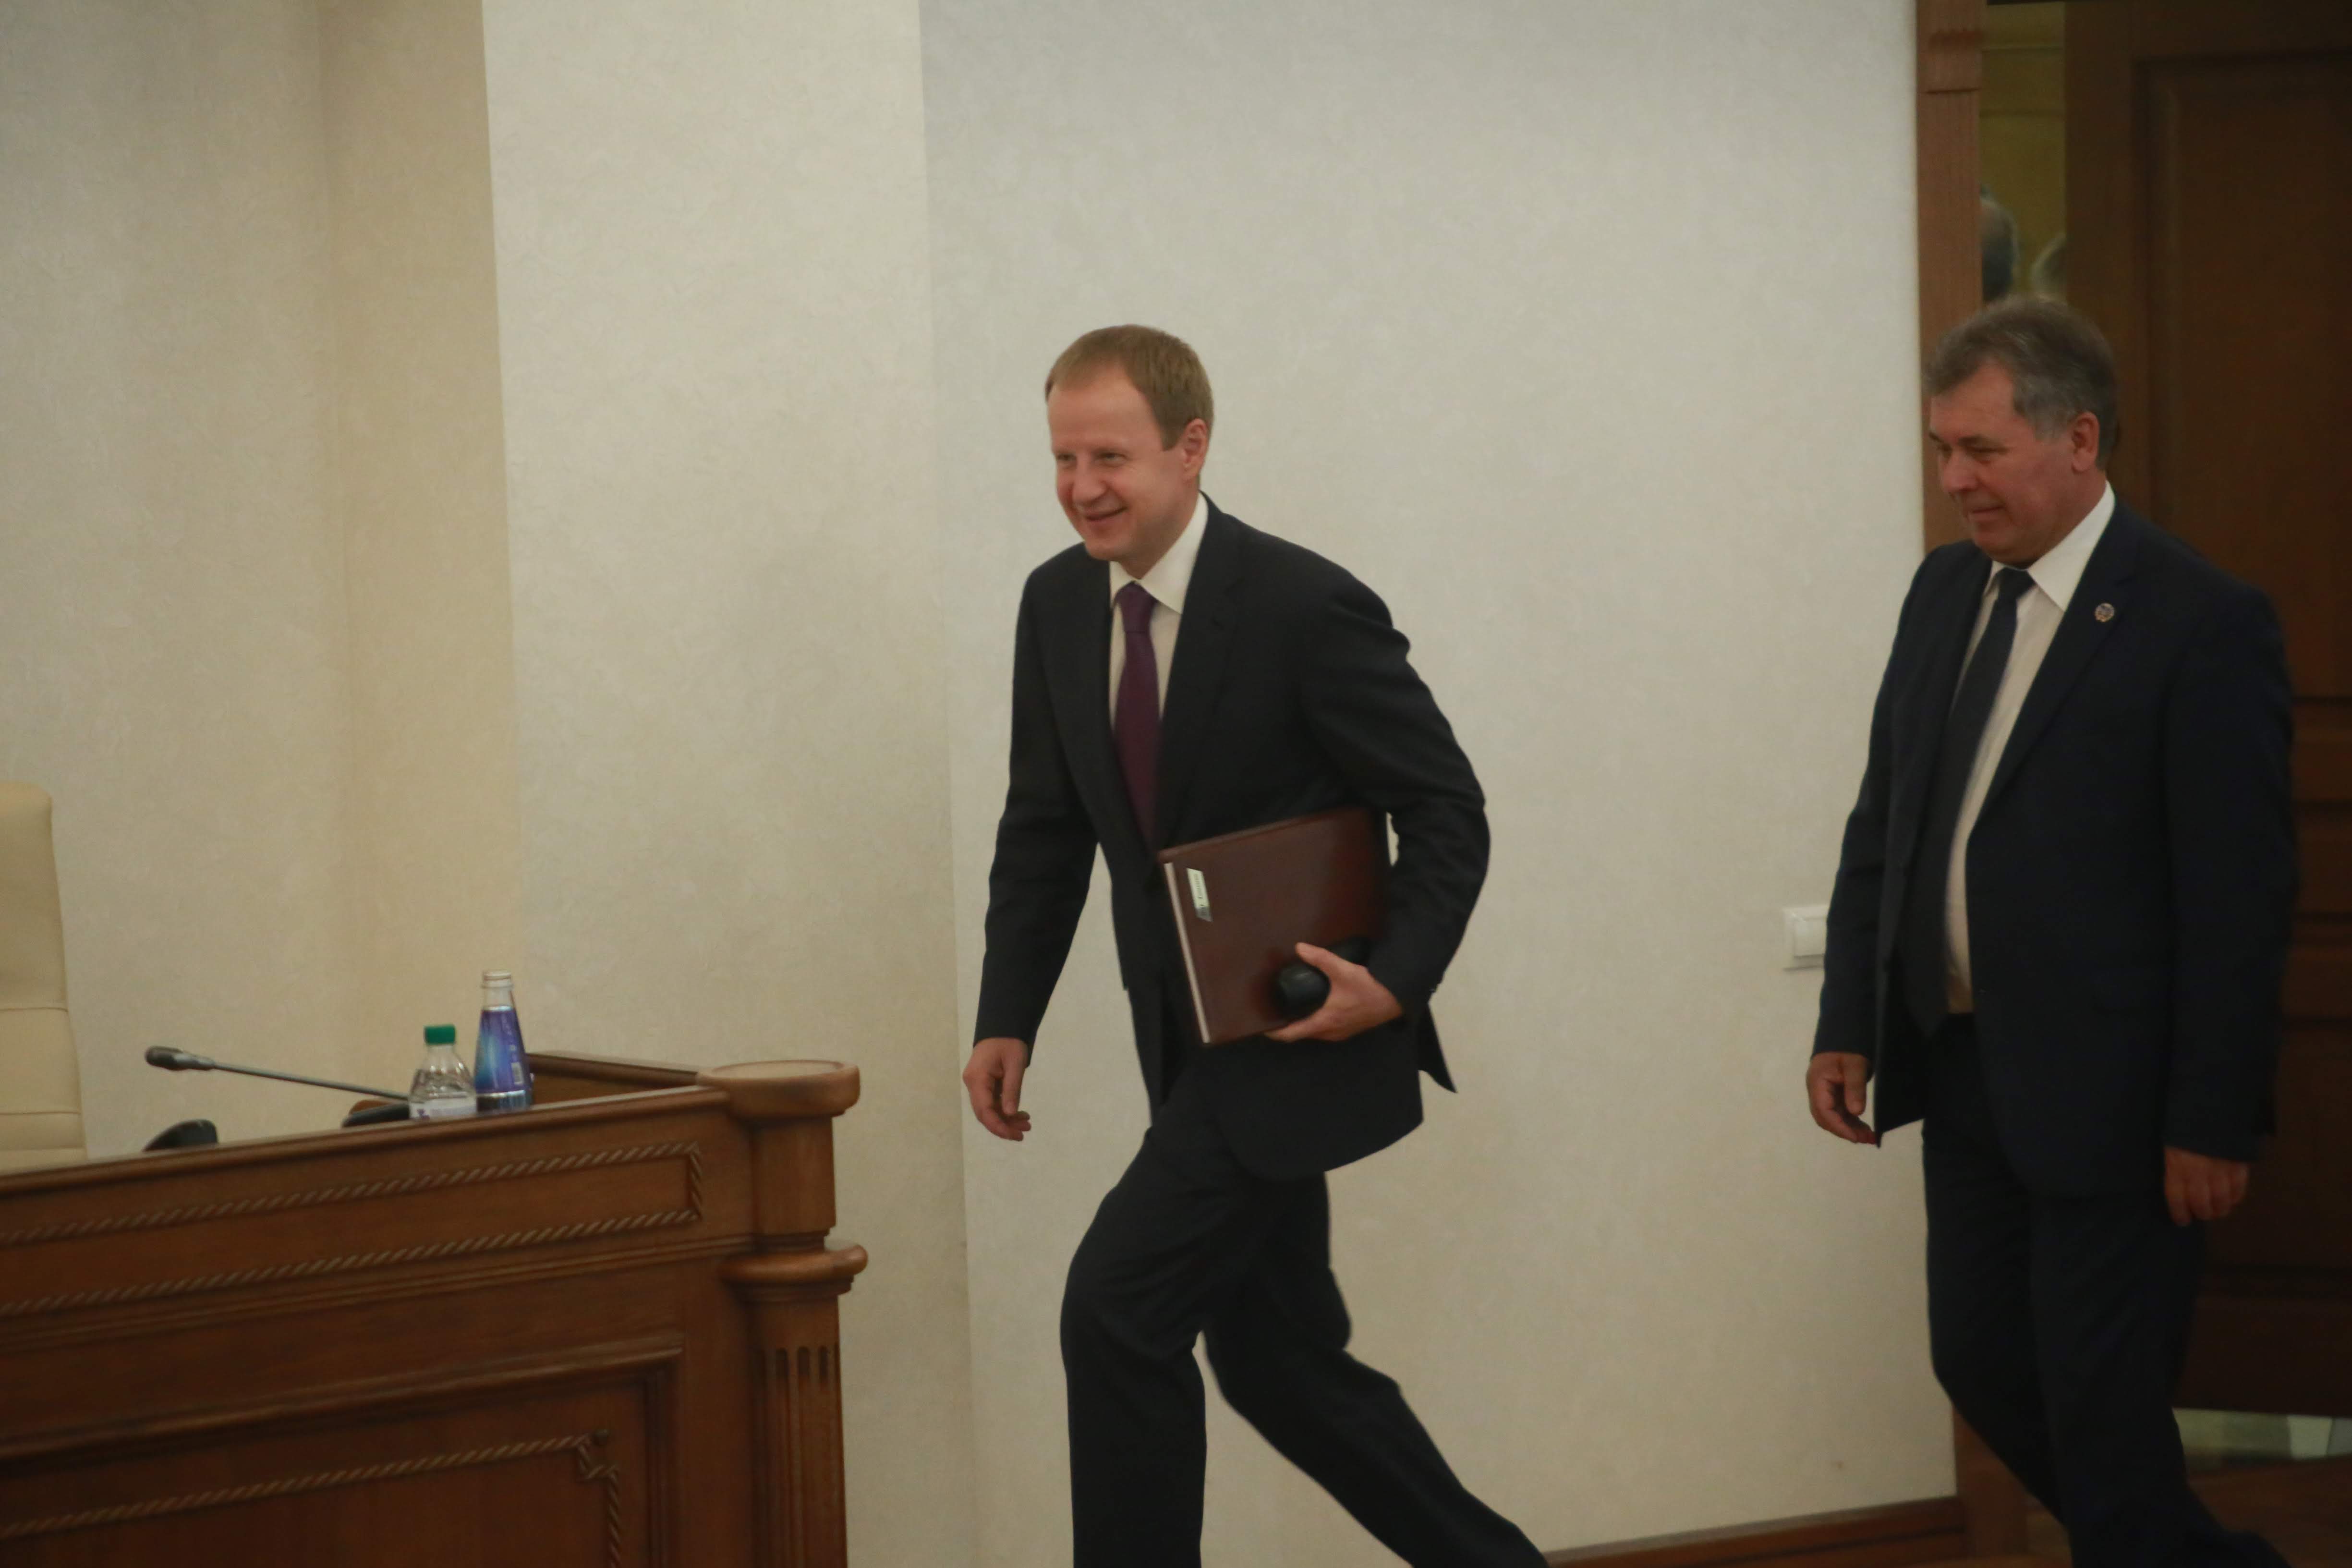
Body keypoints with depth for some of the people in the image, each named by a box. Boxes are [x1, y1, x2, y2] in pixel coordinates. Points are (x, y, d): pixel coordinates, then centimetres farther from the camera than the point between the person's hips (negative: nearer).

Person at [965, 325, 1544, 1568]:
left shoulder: (1306, 608, -18)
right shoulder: (1058, 604, 3)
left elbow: (1447, 815, -13)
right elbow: (1044, 830, 11)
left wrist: (1396, 980, -26)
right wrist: (1006, 1021, 3)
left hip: (1305, 1034, -7)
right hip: (1192, 1043, 8)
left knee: (1117, 1305, -17)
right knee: (1270, 1356, 14)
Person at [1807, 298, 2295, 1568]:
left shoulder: (2200, 622, -14)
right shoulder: (1945, 592, 7)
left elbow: (2238, 900, -15)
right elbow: (1880, 825, 13)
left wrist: (2212, 1121, -16)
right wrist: (1847, 1026, 6)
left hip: (2108, 1096, -7)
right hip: (1965, 1076, 8)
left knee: (2103, 1405, -1)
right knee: (1980, 1364, 15)